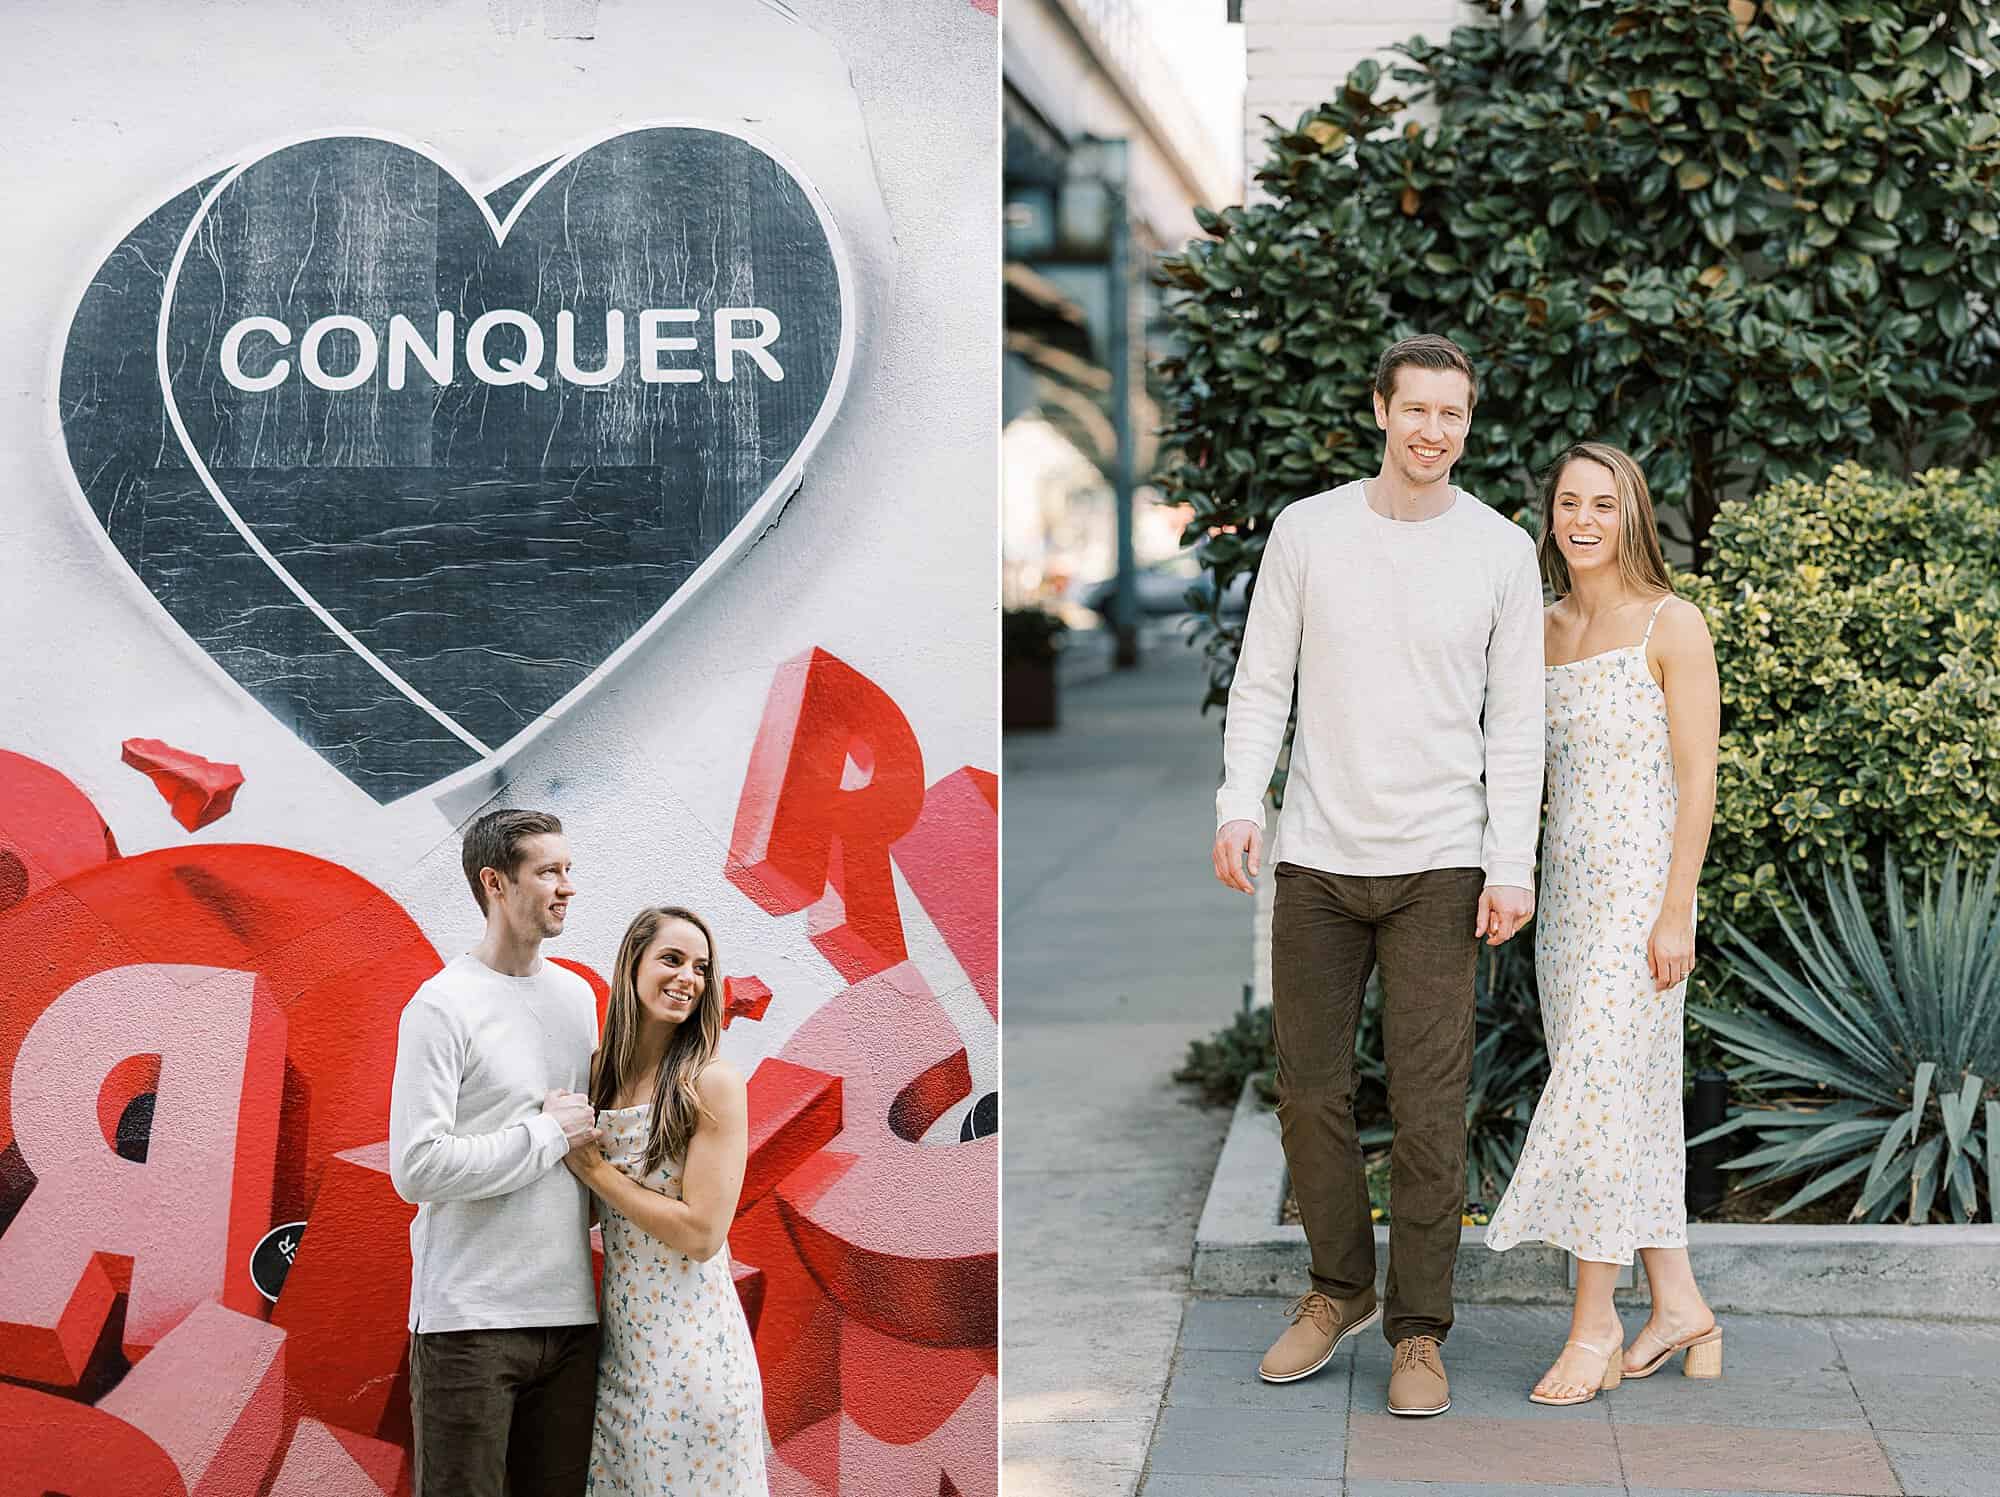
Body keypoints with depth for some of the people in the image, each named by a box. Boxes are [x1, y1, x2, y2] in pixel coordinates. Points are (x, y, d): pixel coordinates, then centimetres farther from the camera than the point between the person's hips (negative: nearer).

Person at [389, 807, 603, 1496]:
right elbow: (417, 1167, -18)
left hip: (569, 1313, 6)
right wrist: (550, 1135, -11)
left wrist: (596, 1211, 8)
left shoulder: (578, 995, 13)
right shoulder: (442, 1006, -9)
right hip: (469, 1322, -6)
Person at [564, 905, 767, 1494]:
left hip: (691, 1340, -6)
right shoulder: (601, 1074, 6)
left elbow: (702, 1233, -18)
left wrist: (592, 1167, -12)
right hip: (622, 1341, 6)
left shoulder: (713, 1082, -12)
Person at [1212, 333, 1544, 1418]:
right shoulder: (1306, 530, 3)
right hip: (1317, 859, 2)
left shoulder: (1501, 550, 1)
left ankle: (1419, 1328, 9)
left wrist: (1512, 864, -5)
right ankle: (1340, 1287, 26)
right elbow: (1262, 684, 6)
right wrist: (1240, 803, -8)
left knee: (1430, 1104, -2)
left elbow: (1516, 722, 2)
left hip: (1439, 865, -2)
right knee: (1310, 1088, 8)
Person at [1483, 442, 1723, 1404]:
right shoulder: (1543, 632, 11)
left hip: (1640, 889, -7)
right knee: (1631, 1102, 10)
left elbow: (1697, 779, -11)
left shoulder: (1672, 626, -7)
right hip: (1565, 890, 7)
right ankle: (1679, 1306, 20)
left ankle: (1594, 1324, -1)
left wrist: (1676, 915, -15)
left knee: (1598, 1094, -9)